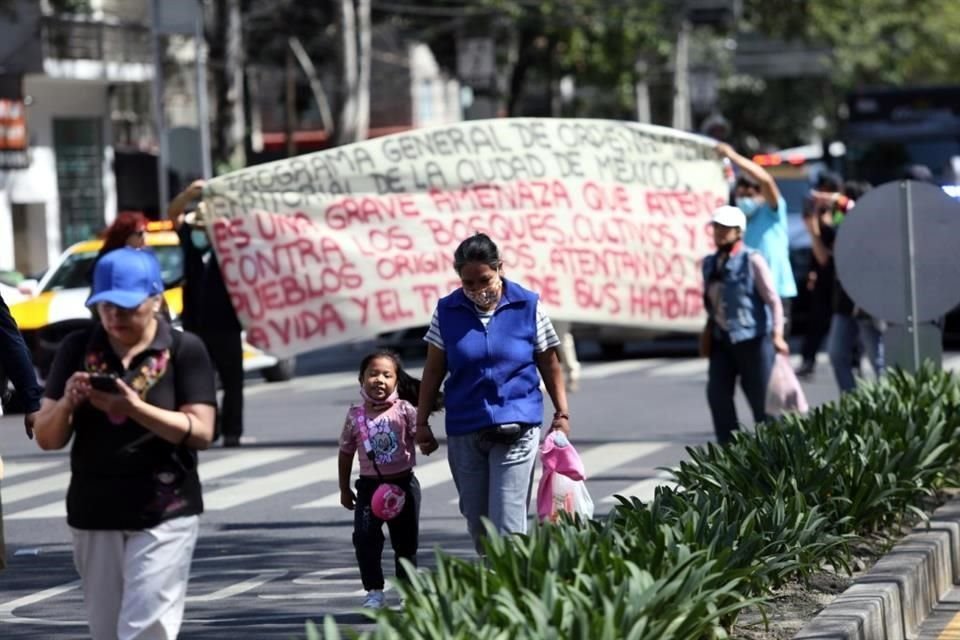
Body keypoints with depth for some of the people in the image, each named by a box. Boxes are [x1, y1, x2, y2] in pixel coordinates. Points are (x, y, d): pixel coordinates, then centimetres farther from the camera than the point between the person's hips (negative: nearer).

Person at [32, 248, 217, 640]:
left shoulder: (184, 350, -4)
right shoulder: (77, 349, 4)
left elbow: (201, 432, -11)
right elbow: (47, 439, 5)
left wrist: (135, 408, -24)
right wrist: (67, 403, -18)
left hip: (164, 516, -4)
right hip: (93, 517, 4)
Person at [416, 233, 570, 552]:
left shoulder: (528, 306, -1)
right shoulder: (448, 311, 2)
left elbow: (549, 364, 6)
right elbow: (434, 370, 8)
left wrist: (562, 413, 4)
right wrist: (422, 422, 7)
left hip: (516, 427, -3)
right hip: (464, 429, 3)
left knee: (507, 521, -11)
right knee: (476, 521, 10)